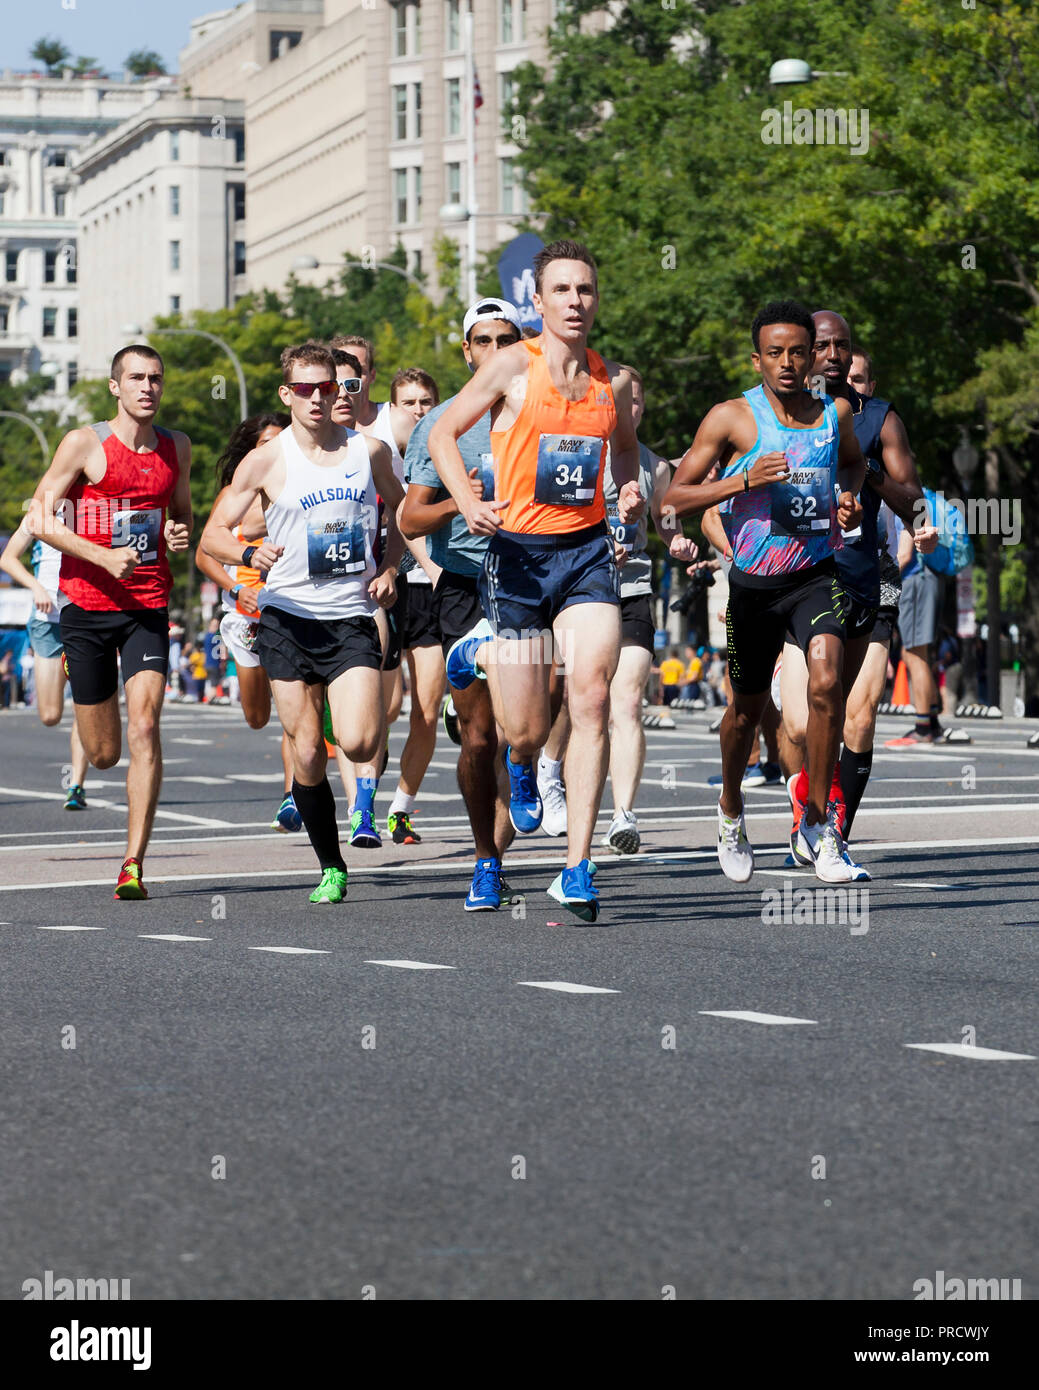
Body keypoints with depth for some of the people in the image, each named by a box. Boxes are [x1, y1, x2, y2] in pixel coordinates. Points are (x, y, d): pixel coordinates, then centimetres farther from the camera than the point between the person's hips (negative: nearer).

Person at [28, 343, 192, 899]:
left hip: (149, 606, 2)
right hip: (87, 606, -2)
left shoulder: (176, 447, 8)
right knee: (103, 754, 5)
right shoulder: (84, 444, -4)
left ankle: (134, 864, -16)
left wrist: (181, 533, 0)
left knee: (144, 722, -18)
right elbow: (39, 519, -6)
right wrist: (104, 557, -17)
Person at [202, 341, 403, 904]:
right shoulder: (266, 461, -1)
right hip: (288, 616, 0)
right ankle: (330, 868, 14)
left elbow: (398, 507, 24)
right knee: (307, 751, -1)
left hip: (352, 616, 0)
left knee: (356, 740, -18)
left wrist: (388, 567, 8)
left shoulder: (369, 450, 5)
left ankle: (367, 777, 20)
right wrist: (251, 554, -23)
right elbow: (213, 534, -2)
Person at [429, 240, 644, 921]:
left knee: (592, 697, -18)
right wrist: (469, 504, -13)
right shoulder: (514, 366, -5)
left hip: (589, 551, 2)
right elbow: (444, 433, 3)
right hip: (519, 553, -2)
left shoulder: (616, 381, 6)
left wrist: (630, 490, 4)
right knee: (527, 731, 0)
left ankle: (578, 867, -13)